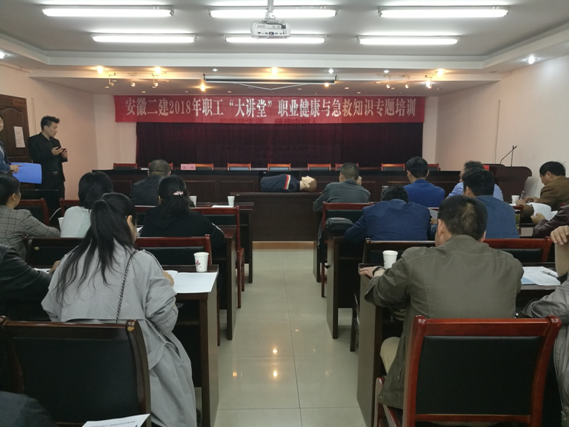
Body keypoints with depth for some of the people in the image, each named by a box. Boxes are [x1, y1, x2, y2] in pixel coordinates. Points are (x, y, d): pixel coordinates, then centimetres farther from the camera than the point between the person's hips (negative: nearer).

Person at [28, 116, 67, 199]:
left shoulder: (56, 141, 17)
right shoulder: (34, 140, -2)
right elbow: (35, 158, -14)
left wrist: (63, 157, -1)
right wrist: (51, 153, -23)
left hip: (58, 178, 6)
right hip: (44, 180, -6)